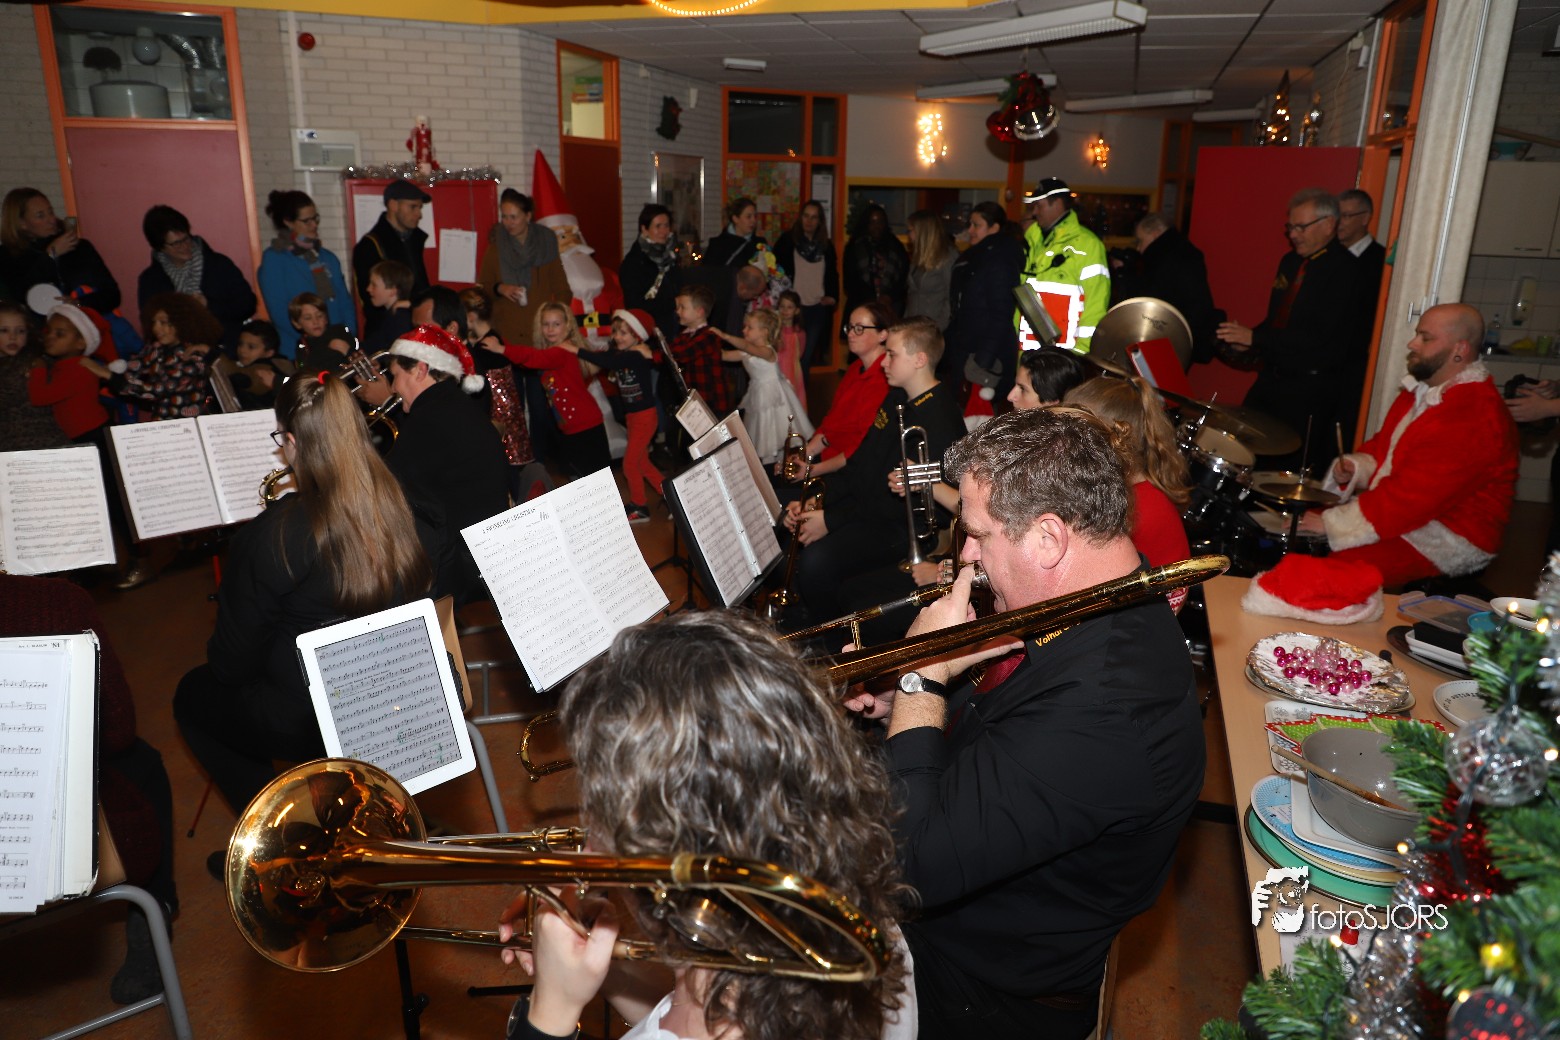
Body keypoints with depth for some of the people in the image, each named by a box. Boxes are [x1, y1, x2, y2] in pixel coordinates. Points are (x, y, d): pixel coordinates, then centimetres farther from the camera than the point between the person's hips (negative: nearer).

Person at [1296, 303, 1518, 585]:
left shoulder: (1475, 416, -23)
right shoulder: (1423, 389, 9)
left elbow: (1413, 494, -29)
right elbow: (1384, 443, 22)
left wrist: (1333, 523, -26)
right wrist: (1356, 467, -2)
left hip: (1449, 539, -9)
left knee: (1339, 568, -30)